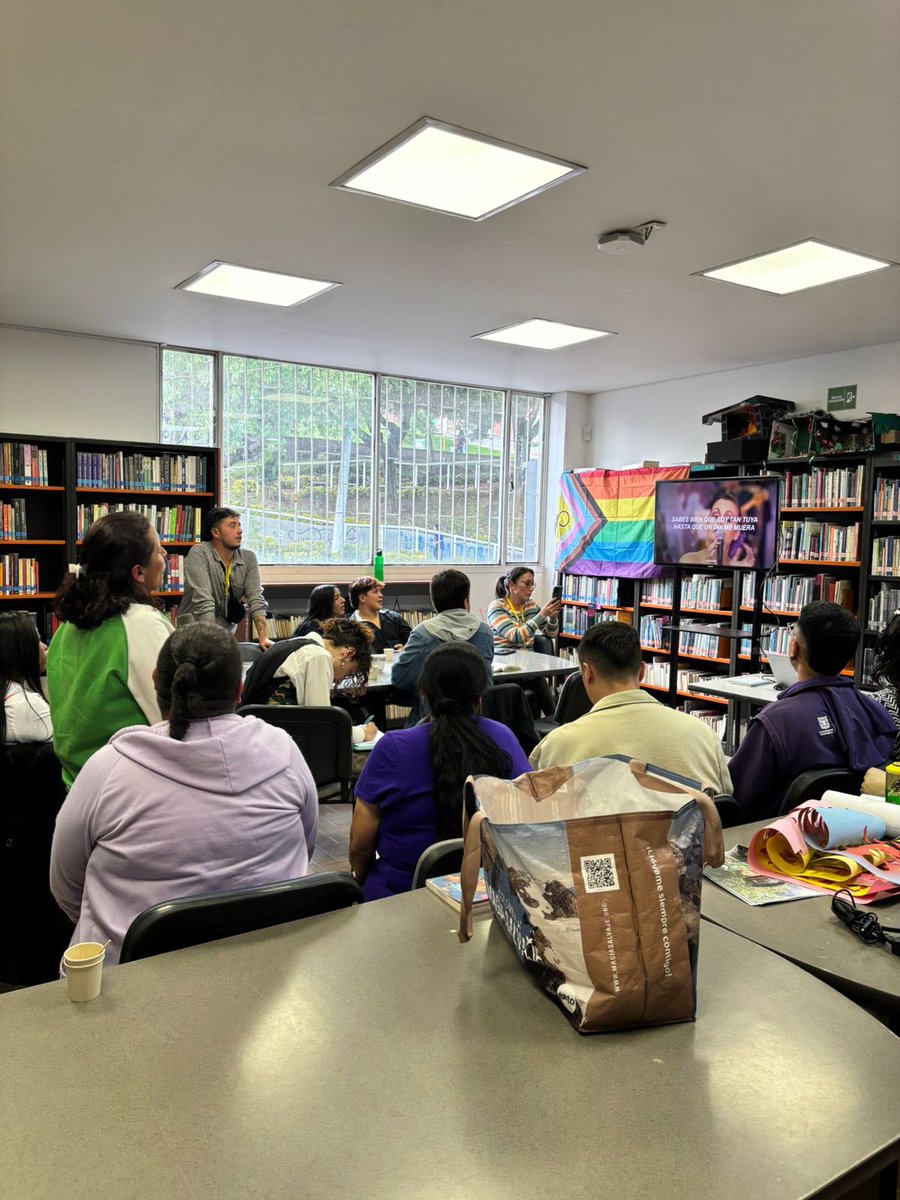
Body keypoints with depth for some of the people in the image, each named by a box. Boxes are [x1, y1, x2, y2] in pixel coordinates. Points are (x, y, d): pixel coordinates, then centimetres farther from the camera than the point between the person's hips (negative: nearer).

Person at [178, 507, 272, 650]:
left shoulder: (249, 558, 2)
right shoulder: (198, 554, -12)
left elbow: (255, 599, -5)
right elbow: (204, 601, -21)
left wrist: (263, 638, -18)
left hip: (228, 632, 5)